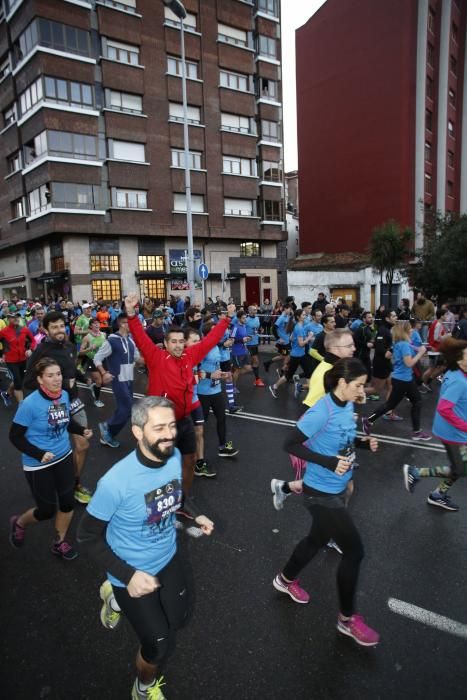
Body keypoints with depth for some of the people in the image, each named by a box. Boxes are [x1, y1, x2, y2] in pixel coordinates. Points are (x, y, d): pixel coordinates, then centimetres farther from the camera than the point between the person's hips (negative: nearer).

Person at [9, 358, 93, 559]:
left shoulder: (64, 395, -7)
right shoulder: (30, 404, -24)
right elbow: (15, 436, -15)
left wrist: (82, 430, -7)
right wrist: (39, 454, -23)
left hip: (64, 457, 5)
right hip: (38, 465, -5)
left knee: (67, 503, 12)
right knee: (47, 511, 8)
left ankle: (59, 543, 37)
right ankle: (18, 523, 42)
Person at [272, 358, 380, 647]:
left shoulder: (348, 406, -2)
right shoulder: (322, 411, -27)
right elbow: (291, 445, -23)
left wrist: (363, 443, -6)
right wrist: (329, 462, -29)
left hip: (337, 489, 9)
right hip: (321, 493, -8)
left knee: (318, 539, 25)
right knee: (354, 550, 3)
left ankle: (286, 580, 51)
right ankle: (347, 619, 26)